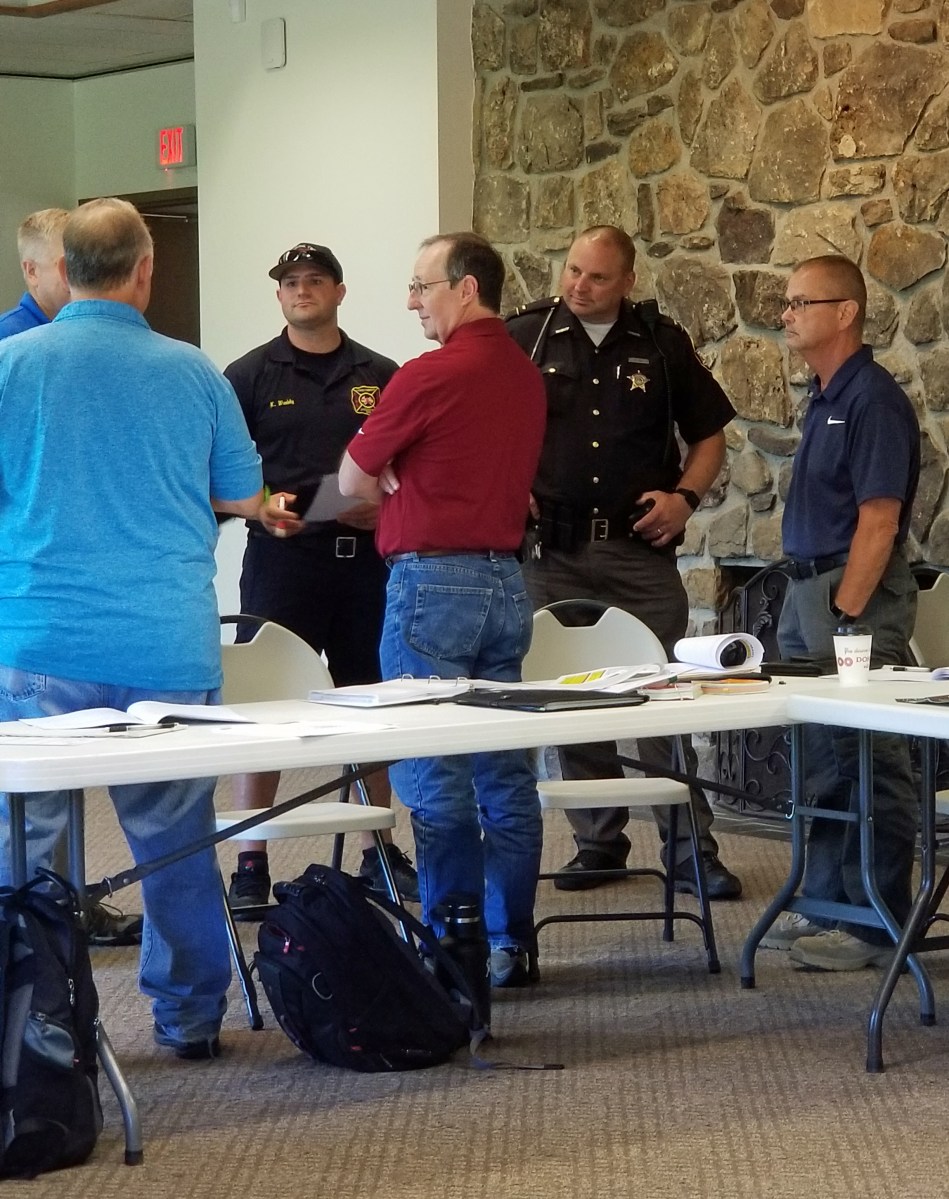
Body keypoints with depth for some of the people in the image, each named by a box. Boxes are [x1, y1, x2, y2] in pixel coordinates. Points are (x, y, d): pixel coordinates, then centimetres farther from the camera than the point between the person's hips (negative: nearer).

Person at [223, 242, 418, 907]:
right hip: (282, 554, -3)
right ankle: (250, 861, 2)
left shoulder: (380, 376, 12)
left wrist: (384, 508, -6)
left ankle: (380, 851, 19)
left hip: (366, 554, 3)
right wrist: (262, 508, -16)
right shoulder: (250, 375, 5)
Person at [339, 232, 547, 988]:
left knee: (435, 775, -2)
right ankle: (511, 946, 12)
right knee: (505, 772, 9)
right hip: (506, 579, 8)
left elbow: (353, 481, -3)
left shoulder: (430, 377, -13)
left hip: (433, 581, -8)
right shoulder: (526, 377, 10)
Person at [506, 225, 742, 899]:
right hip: (553, 551, 1)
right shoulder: (525, 337, 4)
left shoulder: (663, 344, 6)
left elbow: (710, 435, 14)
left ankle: (691, 850, 2)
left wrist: (684, 497, -2)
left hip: (641, 548, -1)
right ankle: (598, 842, 16)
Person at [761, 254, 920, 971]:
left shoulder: (873, 400, -14)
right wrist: (806, 605, 15)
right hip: (810, 590, 10)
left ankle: (874, 925, -1)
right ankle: (826, 905, 23)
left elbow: (878, 521, -19)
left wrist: (845, 616, -20)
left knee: (870, 768, -5)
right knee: (824, 762, 15)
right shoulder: (824, 399, 15)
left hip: (857, 597, -10)